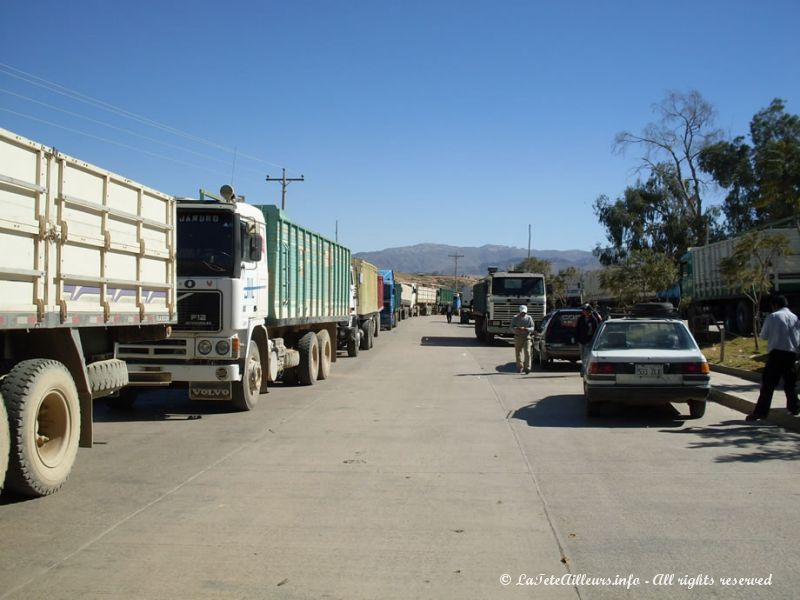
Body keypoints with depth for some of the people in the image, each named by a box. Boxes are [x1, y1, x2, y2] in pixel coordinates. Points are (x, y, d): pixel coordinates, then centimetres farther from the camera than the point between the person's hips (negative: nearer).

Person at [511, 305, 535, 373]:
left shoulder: (529, 318, 4)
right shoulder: (515, 318, 6)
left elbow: (532, 328, -1)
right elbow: (512, 328, 0)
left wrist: (526, 329, -21)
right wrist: (517, 329, -21)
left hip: (526, 337, -1)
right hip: (518, 337, 1)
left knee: (527, 352, -13)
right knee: (518, 353, 4)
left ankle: (527, 367, -16)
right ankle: (520, 367, 16)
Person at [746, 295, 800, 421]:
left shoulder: (772, 317, -3)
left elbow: (763, 336, -1)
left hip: (777, 353, -5)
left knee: (768, 383, -8)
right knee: (790, 382, 19)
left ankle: (760, 411, -12)